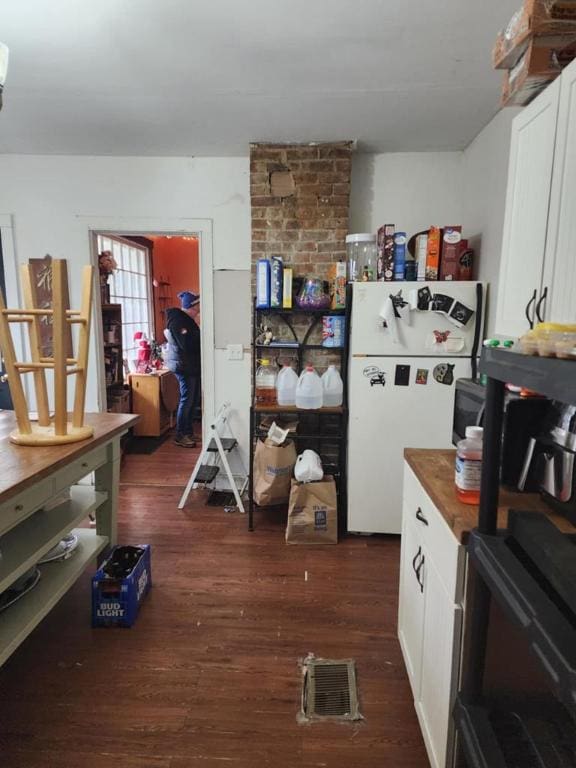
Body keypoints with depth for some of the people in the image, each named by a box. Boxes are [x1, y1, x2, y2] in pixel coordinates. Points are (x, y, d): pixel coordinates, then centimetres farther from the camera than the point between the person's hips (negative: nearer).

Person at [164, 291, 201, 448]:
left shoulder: (188, 318, 13)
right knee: (187, 400, -6)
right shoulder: (177, 320, -17)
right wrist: (198, 326, -21)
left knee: (194, 399, 13)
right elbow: (187, 344, -26)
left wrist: (198, 326, 2)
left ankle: (189, 431, 23)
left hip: (193, 365, 10)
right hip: (183, 366, -10)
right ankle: (180, 436, 4)